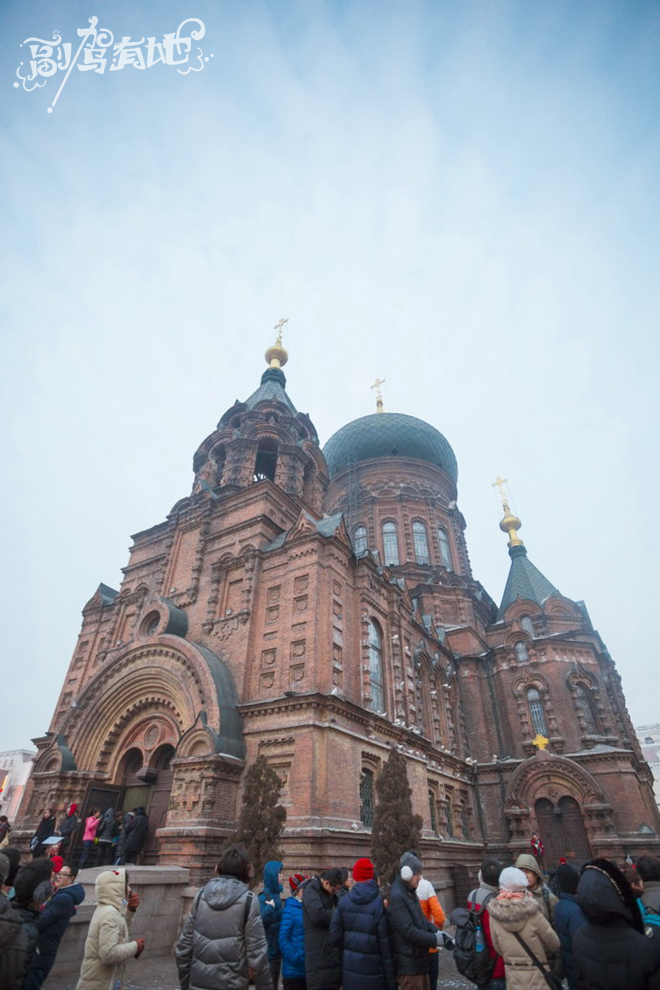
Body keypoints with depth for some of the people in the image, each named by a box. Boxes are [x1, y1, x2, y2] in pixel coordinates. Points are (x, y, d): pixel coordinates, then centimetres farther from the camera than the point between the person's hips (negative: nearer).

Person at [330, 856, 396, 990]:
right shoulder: (379, 903, -15)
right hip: (373, 968, -3)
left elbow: (335, 936, -2)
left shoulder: (343, 901, -6)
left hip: (350, 969, 3)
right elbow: (385, 943, -12)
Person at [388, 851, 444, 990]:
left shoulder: (410, 892, 10)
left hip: (419, 959, 9)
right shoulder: (397, 896, -24)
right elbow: (408, 931, -26)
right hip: (409, 964, -9)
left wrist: (438, 933, -2)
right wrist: (436, 940, -19)